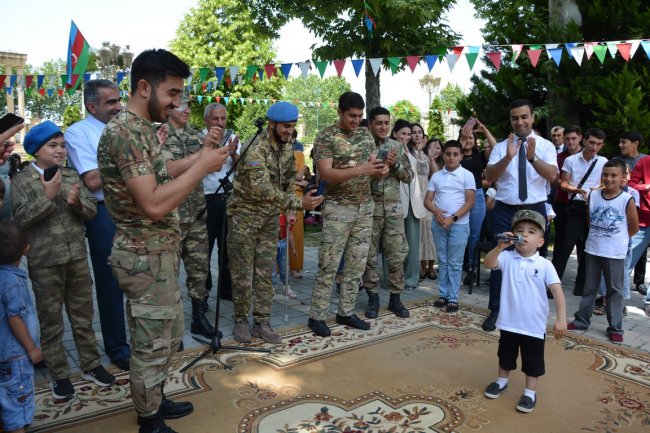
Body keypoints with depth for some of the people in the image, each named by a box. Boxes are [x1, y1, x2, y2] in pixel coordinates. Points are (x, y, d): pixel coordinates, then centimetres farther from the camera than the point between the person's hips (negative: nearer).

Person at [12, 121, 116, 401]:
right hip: (44, 261, -3)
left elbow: (92, 210, 4)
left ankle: (90, 364, 27)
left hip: (77, 256, 4)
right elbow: (21, 218, -14)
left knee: (83, 314, 13)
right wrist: (47, 196, -20)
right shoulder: (22, 180, -4)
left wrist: (77, 202, -16)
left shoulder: (72, 175, 7)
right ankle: (59, 375, 19)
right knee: (51, 318, 8)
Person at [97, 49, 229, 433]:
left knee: (170, 336, 23)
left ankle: (155, 400, 41)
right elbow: (154, 204, -29)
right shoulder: (125, 132, -22)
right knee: (152, 346, 6)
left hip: (160, 253, 10)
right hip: (146, 258, -10)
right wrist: (202, 167, -22)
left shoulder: (144, 129, 10)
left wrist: (201, 155, 7)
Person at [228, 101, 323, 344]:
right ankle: (241, 320, 17)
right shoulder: (255, 150, -24)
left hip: (270, 217, 6)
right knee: (242, 273, 1)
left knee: (265, 272, 8)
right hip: (245, 214, -6)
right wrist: (299, 203, -37)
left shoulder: (287, 146, 1)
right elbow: (262, 189, -33)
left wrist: (289, 209, 9)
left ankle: (262, 322, 15)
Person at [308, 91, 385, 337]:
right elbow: (326, 174, -20)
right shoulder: (326, 137, -10)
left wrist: (381, 168, -14)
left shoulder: (365, 135, 9)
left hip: (365, 208, 6)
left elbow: (372, 165, 11)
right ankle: (317, 316, 8)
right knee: (328, 265, -2)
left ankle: (346, 312, 21)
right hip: (338, 209, -6)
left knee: (356, 265, 10)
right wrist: (361, 170, -29)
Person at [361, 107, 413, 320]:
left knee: (397, 255, 5)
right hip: (369, 208, -3)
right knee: (370, 256, 4)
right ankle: (373, 298, 17)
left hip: (394, 208, 3)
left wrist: (395, 164, -8)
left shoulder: (397, 146, 9)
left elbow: (409, 175, 8)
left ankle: (395, 298, 17)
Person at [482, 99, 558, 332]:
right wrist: (508, 157, -27)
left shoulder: (545, 146, 0)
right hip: (504, 211, 0)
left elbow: (552, 176, -15)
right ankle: (495, 311, 13)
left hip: (534, 210, 0)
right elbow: (489, 177, -12)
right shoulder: (501, 147, 1)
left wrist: (532, 157, -30)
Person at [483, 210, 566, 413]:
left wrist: (561, 319, -22)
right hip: (509, 322, 2)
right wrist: (500, 246, -37)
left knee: (533, 361, 12)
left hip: (534, 325, -2)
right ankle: (502, 381, 44)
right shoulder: (507, 258, -7)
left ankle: (530, 393, 30)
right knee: (505, 355, 22)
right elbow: (488, 263, -23)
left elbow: (557, 291, -15)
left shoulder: (544, 265, -12)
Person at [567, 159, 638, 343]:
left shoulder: (627, 200, -11)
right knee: (589, 288, 15)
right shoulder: (593, 195, -1)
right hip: (592, 250, 4)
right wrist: (598, 236, 8)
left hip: (615, 254, -3)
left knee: (614, 291, 6)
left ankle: (615, 328, 16)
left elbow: (634, 227, -1)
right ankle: (581, 320, 26)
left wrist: (617, 239, 5)